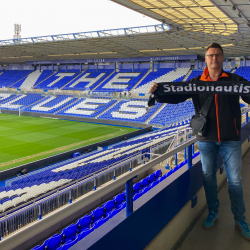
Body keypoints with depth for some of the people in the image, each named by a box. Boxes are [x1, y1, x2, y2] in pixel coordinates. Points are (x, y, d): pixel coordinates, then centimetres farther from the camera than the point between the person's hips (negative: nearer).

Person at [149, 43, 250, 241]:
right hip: (206, 139, 2)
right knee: (208, 177, 12)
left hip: (230, 139, -1)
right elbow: (176, 96, -7)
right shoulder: (197, 82, 3)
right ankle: (213, 214, 31)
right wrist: (158, 94, -26)